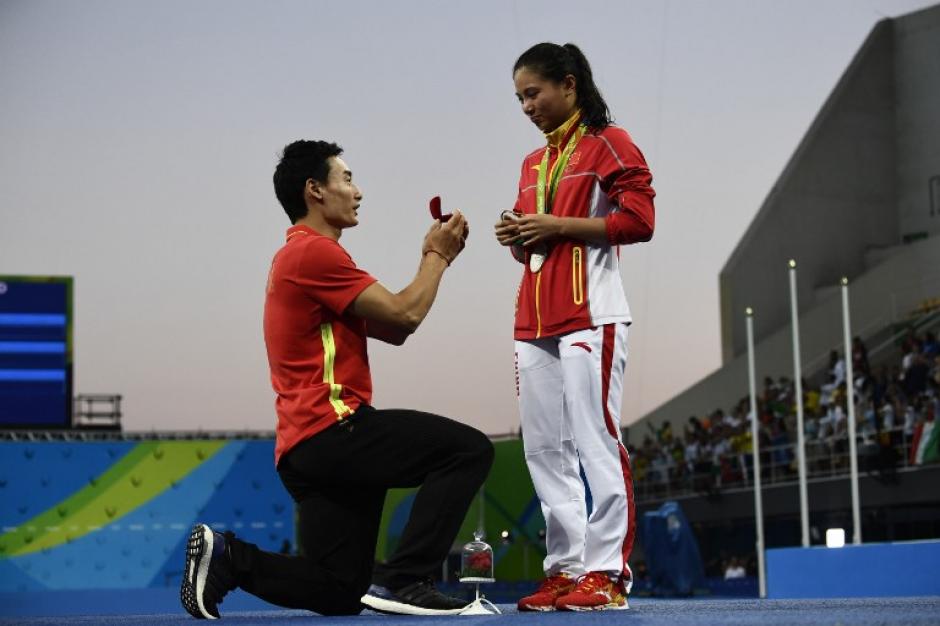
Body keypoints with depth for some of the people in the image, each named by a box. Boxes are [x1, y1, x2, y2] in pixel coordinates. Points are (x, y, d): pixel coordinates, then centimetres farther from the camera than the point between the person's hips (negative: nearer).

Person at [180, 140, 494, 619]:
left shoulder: (299, 255, 25)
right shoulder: (315, 251, -9)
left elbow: (392, 331, 21)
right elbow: (405, 314, -12)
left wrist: (433, 257, 16)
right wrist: (438, 256, 4)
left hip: (306, 449, 10)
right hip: (332, 431, -10)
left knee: (339, 594, 12)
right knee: (469, 449, -16)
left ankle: (226, 557, 7)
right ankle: (402, 580, -17)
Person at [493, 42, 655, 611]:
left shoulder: (609, 144, 0)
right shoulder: (533, 164, 22)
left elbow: (638, 220, -10)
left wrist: (556, 225, -12)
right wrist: (518, 237, 6)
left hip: (591, 319, -8)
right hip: (536, 324, 8)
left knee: (596, 443, -10)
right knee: (545, 451, 4)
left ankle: (608, 574, -9)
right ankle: (566, 570, 8)